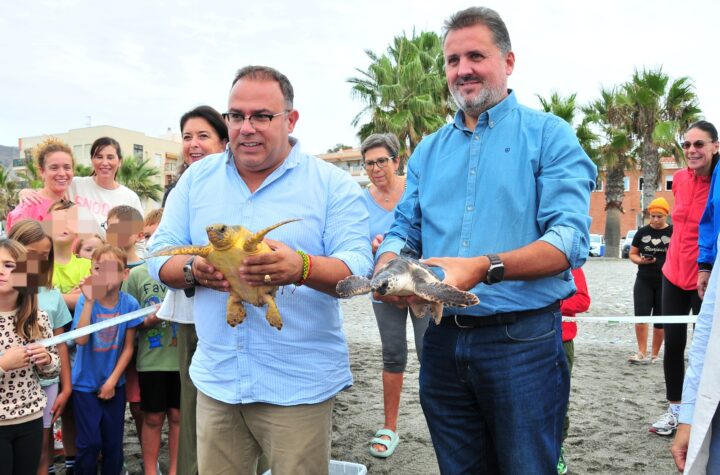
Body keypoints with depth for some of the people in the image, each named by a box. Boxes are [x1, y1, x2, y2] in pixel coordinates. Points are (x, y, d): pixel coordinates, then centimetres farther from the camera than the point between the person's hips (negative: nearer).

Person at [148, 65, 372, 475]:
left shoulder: (332, 184, -4)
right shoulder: (197, 178, 7)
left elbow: (359, 269, -13)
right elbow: (160, 257, 6)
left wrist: (302, 268, -33)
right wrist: (195, 270, -17)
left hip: (299, 384, -3)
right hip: (216, 379, 3)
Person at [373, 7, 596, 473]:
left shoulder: (548, 135, -3)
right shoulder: (429, 150, 13)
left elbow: (570, 239, -14)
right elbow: (404, 230, 11)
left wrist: (485, 268, -30)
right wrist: (388, 267, -13)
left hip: (522, 339, -4)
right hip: (442, 339, 5)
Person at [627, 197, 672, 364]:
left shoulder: (674, 232, -3)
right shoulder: (642, 232, 3)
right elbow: (632, 254, 6)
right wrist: (641, 260, -13)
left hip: (665, 282, -1)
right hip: (644, 281, 2)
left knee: (660, 319, 6)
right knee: (640, 316, -8)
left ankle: (655, 354, 18)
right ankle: (642, 353, -4)